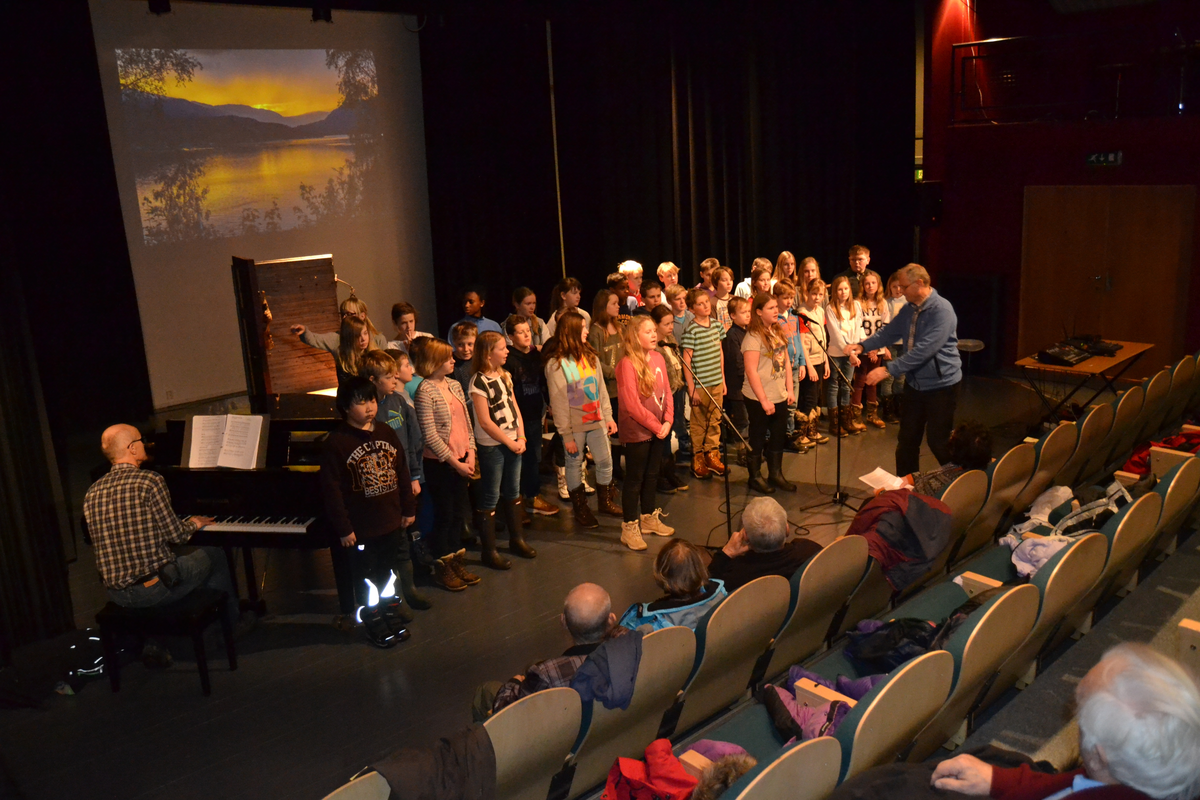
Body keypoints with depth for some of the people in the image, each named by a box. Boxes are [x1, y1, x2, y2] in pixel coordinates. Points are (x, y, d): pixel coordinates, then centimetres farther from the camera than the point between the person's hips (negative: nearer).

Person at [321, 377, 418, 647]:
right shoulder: (336, 442, -16)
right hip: (362, 528, -5)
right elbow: (331, 489, -15)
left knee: (390, 571, 19)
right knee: (367, 577, 9)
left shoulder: (386, 433, 2)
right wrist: (343, 528, -15)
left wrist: (408, 509, 10)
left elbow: (402, 472, 10)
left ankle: (391, 611, 39)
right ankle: (374, 624, 25)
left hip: (392, 522, 5)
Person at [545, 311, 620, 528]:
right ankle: (581, 510, 22)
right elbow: (558, 402, -11)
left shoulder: (590, 356, 8)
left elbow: (601, 390, 11)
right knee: (574, 465, 7)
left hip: (596, 421, 5)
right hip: (574, 426, -5)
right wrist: (566, 434, -12)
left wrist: (608, 416, 6)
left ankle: (606, 502, 29)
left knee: (605, 461, 9)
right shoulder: (556, 364, -11)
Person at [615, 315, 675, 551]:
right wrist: (656, 426, -14)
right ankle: (629, 528, 11)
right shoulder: (627, 363, -17)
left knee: (652, 475, 18)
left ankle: (649, 518, 33)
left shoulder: (658, 358, 4)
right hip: (636, 431, -7)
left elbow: (667, 391, 8)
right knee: (634, 478, 1)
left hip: (658, 430, 7)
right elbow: (632, 404, -20)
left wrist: (667, 421, -4)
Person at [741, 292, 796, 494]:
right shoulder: (753, 337, -16)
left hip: (780, 397, 7)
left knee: (778, 437, 16)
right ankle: (754, 477, 22)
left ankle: (776, 475, 30)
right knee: (758, 439, 7)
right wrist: (764, 400, -19)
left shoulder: (778, 332, 8)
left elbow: (786, 361, 13)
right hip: (758, 399, -7)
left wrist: (789, 389, 6)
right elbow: (751, 371, -19)